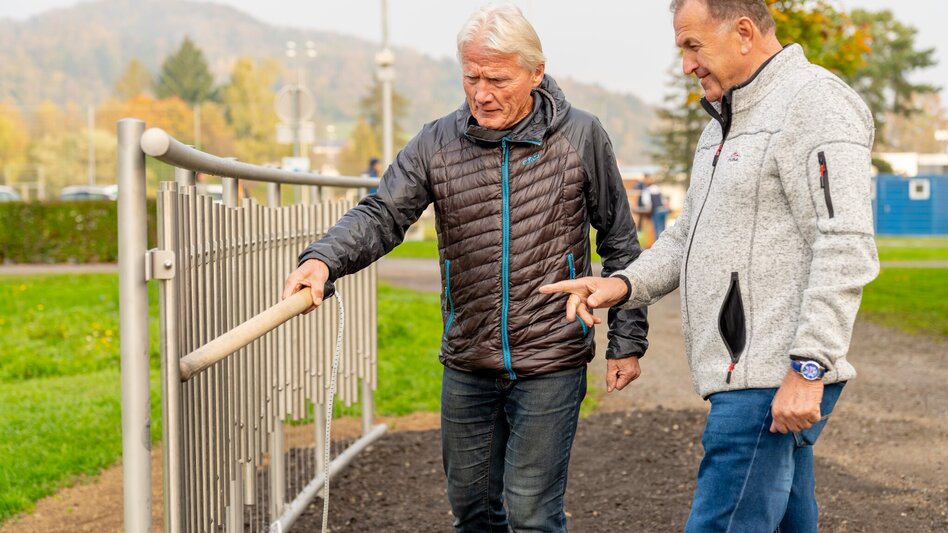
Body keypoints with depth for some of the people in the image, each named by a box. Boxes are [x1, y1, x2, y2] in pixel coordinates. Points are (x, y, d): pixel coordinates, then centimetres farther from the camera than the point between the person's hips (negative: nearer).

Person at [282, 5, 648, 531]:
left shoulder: (581, 136, -5)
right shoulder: (437, 142, -1)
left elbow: (619, 242, 2)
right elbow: (382, 214, -9)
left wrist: (626, 340, 1)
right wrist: (324, 258, -30)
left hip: (551, 363, -3)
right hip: (467, 365, 4)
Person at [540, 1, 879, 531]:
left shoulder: (814, 103, -12)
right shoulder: (727, 120, 20)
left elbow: (846, 249, -20)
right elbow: (690, 235, 24)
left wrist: (808, 368, -24)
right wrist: (624, 284, 6)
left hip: (773, 384, -10)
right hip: (745, 374, 10)